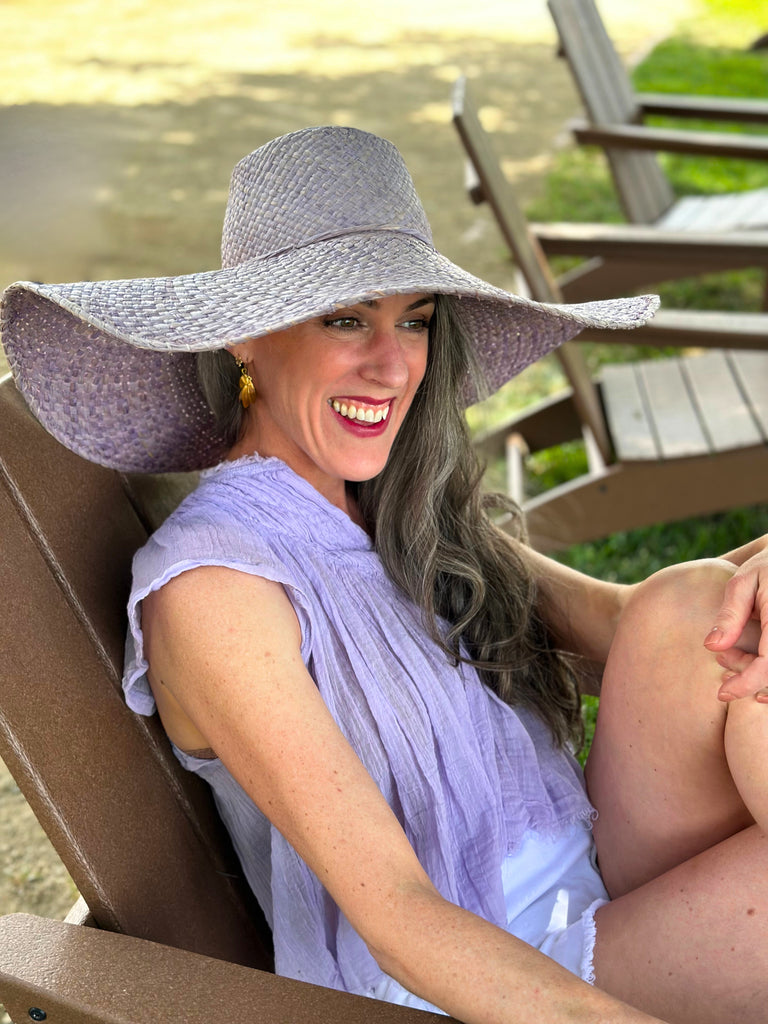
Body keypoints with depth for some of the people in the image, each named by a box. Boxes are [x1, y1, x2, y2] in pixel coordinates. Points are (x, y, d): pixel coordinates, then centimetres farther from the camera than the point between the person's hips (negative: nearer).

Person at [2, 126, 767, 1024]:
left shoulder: (406, 515, 8)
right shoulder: (213, 587, -16)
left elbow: (623, 621, 2)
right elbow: (393, 917, -20)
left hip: (594, 885, 7)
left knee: (686, 606, -17)